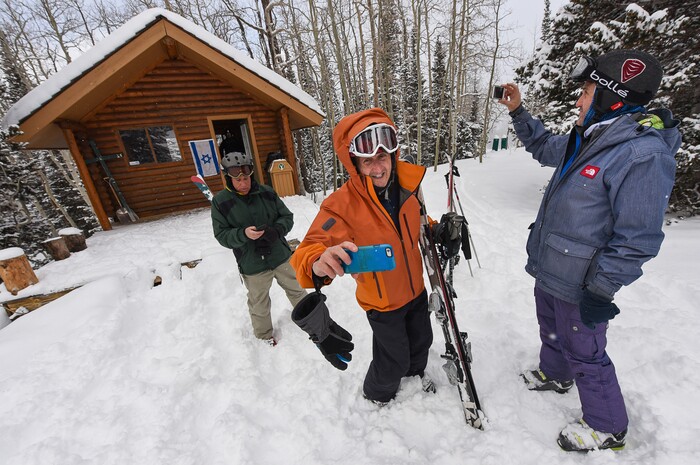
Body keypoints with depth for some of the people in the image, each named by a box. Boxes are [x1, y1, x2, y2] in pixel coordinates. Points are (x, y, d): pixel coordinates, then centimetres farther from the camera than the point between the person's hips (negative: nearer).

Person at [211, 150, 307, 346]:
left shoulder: (266, 192, -6)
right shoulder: (220, 202, -10)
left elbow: (287, 217, -1)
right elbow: (222, 235, -8)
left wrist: (276, 230, -22)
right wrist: (243, 234, -27)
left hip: (281, 256, 2)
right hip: (252, 266, -1)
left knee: (296, 290, 20)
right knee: (259, 304, 17)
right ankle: (265, 335, 44)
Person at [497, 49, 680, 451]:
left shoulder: (642, 155, -24)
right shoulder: (589, 139, 4)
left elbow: (637, 239, -24)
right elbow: (545, 147, 23)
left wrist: (600, 291, -20)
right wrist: (518, 111, 15)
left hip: (577, 288, -8)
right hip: (549, 271, 9)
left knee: (584, 355, 12)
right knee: (552, 331, 28)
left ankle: (608, 427, 38)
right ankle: (554, 376, 55)